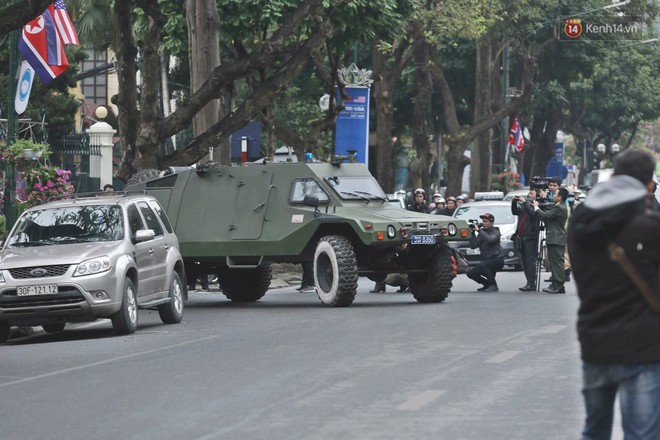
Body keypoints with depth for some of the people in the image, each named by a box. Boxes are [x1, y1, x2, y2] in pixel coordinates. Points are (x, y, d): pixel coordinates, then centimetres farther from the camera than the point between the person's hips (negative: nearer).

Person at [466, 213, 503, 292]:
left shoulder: (495, 232, -6)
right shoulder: (482, 232, 10)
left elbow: (489, 240, -30)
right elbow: (473, 245, 1)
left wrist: (479, 230, -24)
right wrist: (473, 233, -7)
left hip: (497, 259, -7)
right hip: (487, 261, 7)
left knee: (482, 265, -34)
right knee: (470, 273, 1)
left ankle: (493, 286, -21)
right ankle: (487, 284, 17)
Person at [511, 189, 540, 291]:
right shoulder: (526, 205, 18)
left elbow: (533, 213, -24)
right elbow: (515, 212, 21)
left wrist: (525, 202, -18)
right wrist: (514, 202, 7)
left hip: (531, 237, -9)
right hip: (522, 237, 9)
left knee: (530, 260, -9)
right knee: (524, 261, 11)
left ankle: (531, 284, -9)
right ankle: (530, 283, 17)